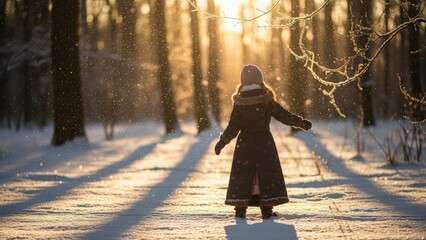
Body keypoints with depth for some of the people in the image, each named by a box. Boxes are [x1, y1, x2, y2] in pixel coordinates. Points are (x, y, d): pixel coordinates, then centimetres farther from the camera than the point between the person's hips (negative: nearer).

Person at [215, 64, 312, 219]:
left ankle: (240, 208, 5)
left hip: (244, 144, 1)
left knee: (242, 174, 7)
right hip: (264, 142, -1)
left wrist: (222, 141, 1)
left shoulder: (239, 102, -7)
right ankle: (266, 208, 1)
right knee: (267, 173, 5)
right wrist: (301, 122, 9)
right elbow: (283, 115, -3)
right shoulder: (267, 100, -8)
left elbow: (233, 125, -7)